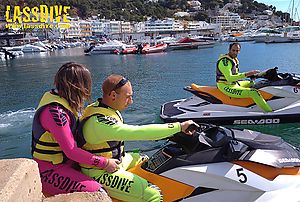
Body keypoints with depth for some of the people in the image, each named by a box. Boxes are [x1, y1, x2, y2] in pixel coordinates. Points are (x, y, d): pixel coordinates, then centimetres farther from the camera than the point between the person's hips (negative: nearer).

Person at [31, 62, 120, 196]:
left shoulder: (60, 100, 2)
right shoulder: (55, 112, -27)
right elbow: (71, 151, -26)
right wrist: (105, 163, -19)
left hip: (63, 161, 10)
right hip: (48, 171, -10)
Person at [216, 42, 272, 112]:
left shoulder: (235, 59, 13)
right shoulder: (225, 61, -19)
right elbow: (229, 78, -28)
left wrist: (250, 74, 8)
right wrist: (246, 74, -31)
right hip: (226, 87, -10)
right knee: (253, 92, -20)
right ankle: (270, 112, -14)